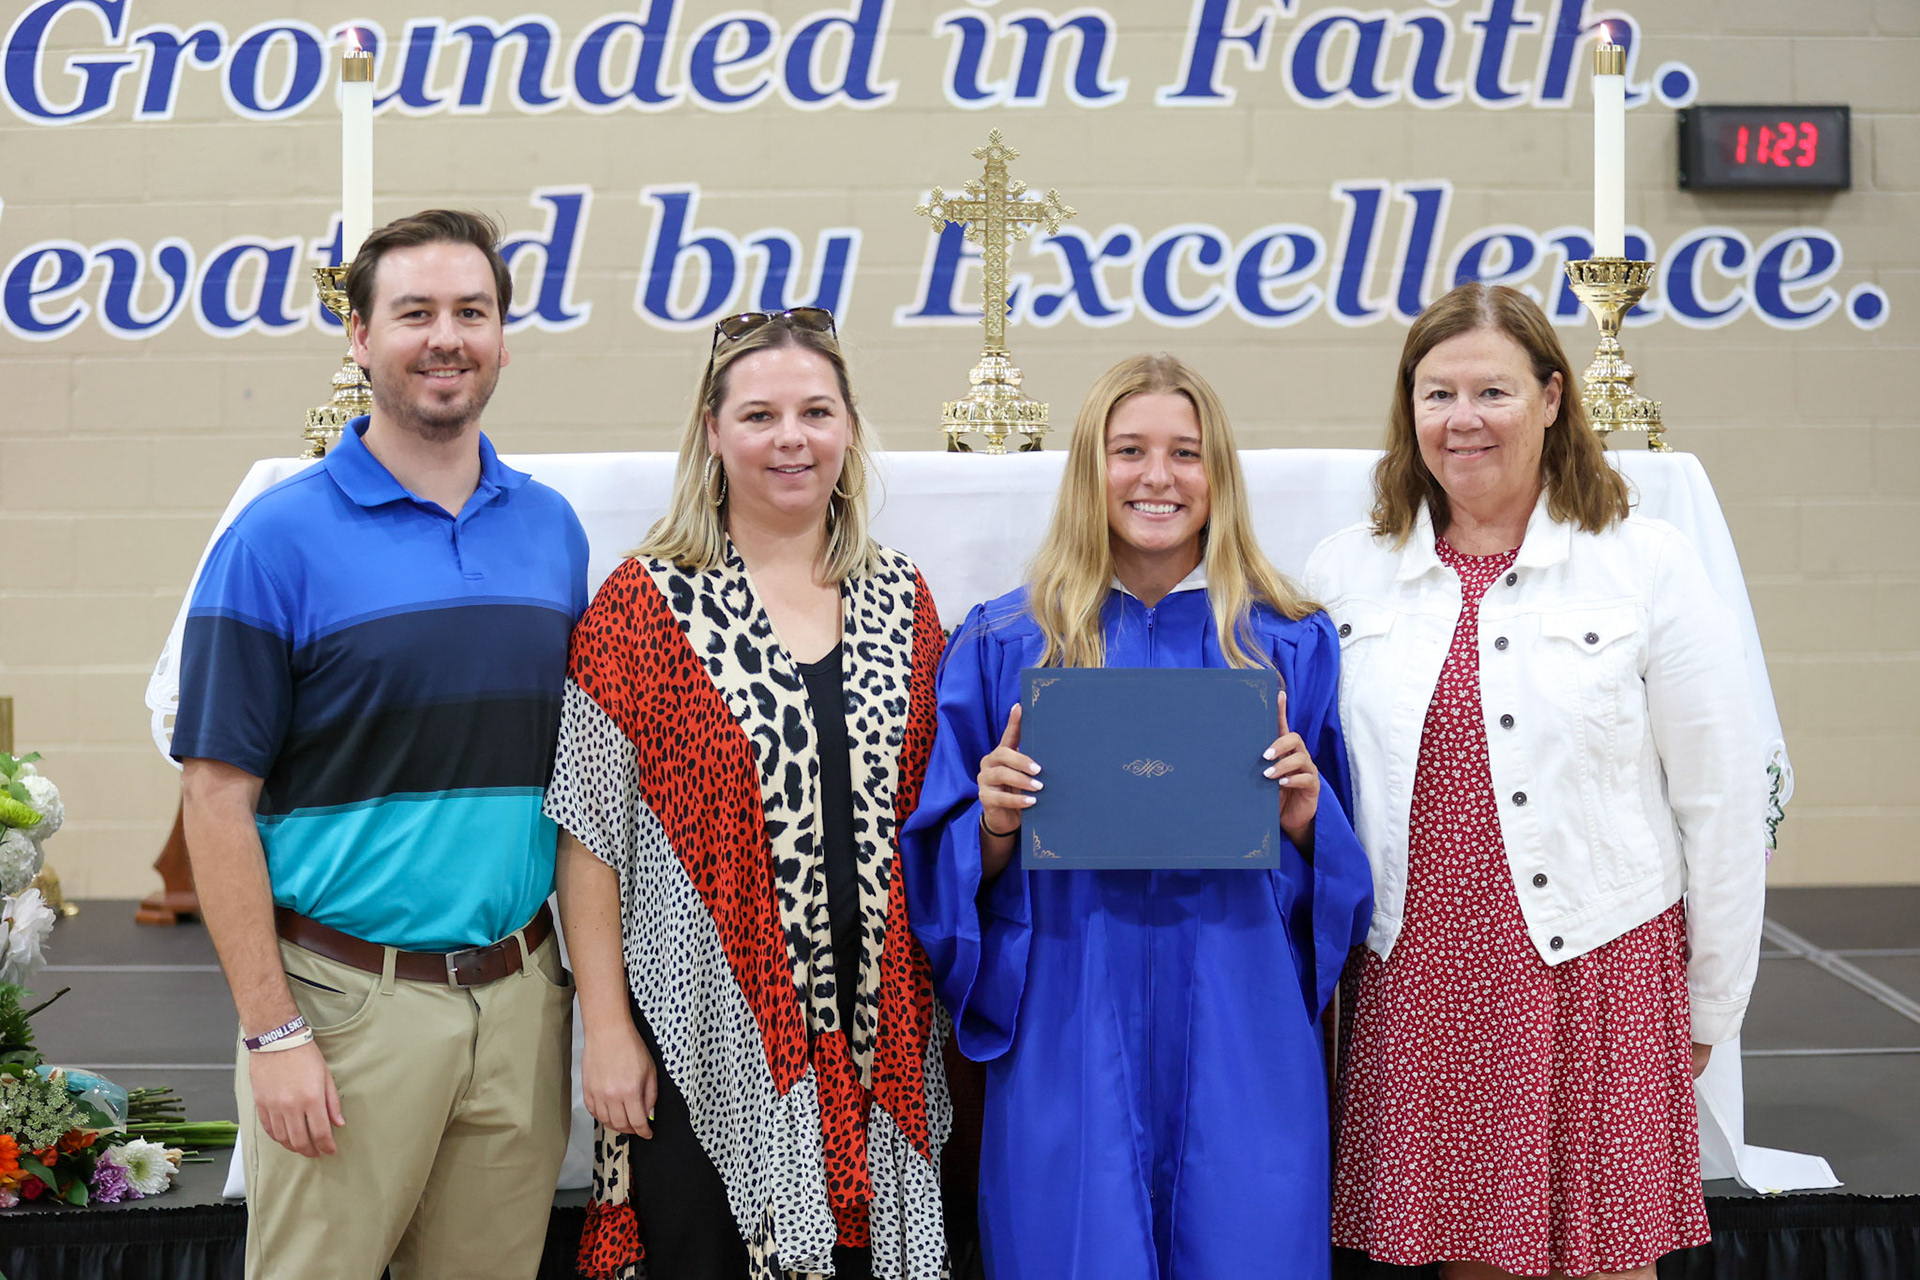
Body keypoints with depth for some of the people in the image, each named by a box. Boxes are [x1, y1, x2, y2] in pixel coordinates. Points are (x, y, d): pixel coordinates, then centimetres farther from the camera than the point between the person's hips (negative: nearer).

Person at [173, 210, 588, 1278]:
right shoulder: (278, 537, -7)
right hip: (350, 1000, -4)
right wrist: (272, 1030, -12)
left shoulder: (553, 530, 7)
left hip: (521, 999, 4)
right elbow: (218, 798, -8)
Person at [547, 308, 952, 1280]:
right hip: (705, 1039, -3)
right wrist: (607, 1027, -10)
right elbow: (590, 833, -6)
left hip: (872, 1036, 4)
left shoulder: (902, 603, 8)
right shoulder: (649, 604, -4)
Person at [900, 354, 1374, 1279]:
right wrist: (994, 823, -14)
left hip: (1239, 1053, 1)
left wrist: (1304, 812, -12)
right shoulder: (1004, 645, 4)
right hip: (1068, 1044, 0)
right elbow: (946, 863, 6)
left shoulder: (1290, 645, 5)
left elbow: (1337, 874, 8)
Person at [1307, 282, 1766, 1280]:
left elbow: (1719, 802, 1)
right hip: (1417, 981, 2)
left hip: (1596, 974, -2)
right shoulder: (1343, 574, 6)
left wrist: (1710, 1008, 4)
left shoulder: (1647, 567, -1)